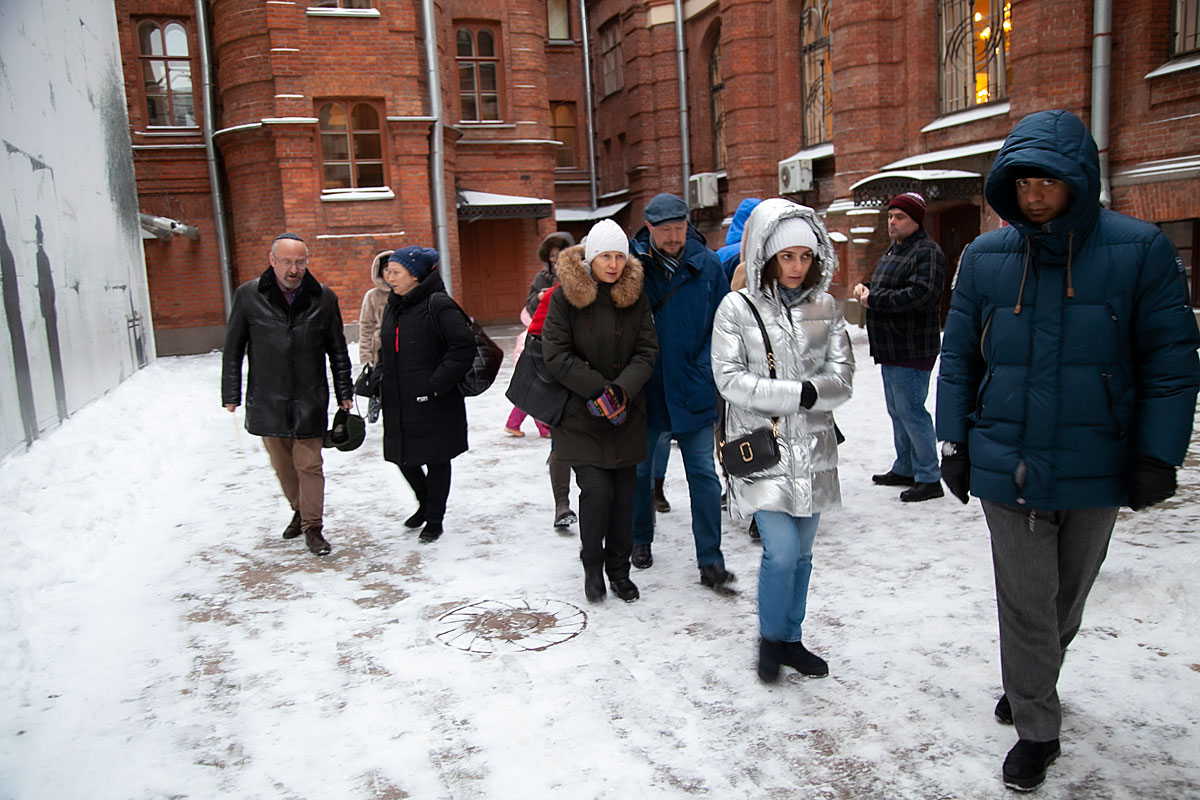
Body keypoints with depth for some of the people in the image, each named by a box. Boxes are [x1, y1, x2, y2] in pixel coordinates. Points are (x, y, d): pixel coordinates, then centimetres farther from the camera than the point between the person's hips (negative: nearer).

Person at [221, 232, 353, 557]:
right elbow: (233, 350, 5)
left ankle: (313, 527, 11)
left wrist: (345, 394, 8)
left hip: (310, 401, -1)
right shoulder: (248, 295, -2)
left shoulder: (323, 298, -1)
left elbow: (338, 351, 8)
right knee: (282, 466, 13)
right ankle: (300, 511, 35)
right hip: (266, 401, 1)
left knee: (309, 465, -1)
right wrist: (231, 395, 4)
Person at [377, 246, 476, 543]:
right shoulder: (393, 307, 10)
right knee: (404, 459, 15)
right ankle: (425, 504, 40)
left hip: (434, 405, -7)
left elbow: (464, 348, -19)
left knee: (436, 461, 7)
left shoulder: (438, 305, -14)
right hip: (399, 404, 7)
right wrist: (381, 380, 12)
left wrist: (436, 384, -20)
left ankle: (434, 519, 23)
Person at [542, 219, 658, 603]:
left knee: (624, 494, 7)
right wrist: (599, 389, -16)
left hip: (627, 414, 3)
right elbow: (556, 355, -10)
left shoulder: (636, 295, 3)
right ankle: (592, 566, 14)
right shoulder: (566, 295, -7)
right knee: (597, 489, -11)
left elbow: (647, 350, 1)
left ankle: (619, 569, 26)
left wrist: (622, 390, -16)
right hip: (580, 414, -3)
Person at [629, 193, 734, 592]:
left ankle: (710, 562, 10)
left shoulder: (706, 264, -4)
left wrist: (705, 366, -5)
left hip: (693, 392, 0)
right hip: (643, 390, 0)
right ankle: (641, 540, 38)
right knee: (637, 468, 16)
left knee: (704, 476, 1)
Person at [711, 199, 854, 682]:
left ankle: (792, 639, 31)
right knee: (782, 551, -11)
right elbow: (729, 379, -11)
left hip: (812, 447, 4)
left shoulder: (825, 307, 6)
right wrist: (798, 394, -15)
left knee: (801, 553, 13)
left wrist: (813, 392, -18)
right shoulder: (738, 307, -5)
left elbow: (842, 377, 2)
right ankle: (770, 638, 16)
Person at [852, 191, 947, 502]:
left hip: (912, 350, -10)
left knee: (911, 411, -8)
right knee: (897, 411, 17)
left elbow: (921, 295, -26)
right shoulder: (893, 251, 19)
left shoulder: (927, 252, -13)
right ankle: (904, 469, 30)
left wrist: (874, 299, -20)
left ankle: (929, 478, 2)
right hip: (890, 349, 10)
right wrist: (865, 288, 4)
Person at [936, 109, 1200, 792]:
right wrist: (955, 443, 4)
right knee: (1026, 603, 6)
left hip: (1097, 471, 0)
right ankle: (1037, 729, 24)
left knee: (1068, 597, 19)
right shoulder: (986, 257, -1)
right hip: (1007, 468, 0)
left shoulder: (1141, 250, -7)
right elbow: (959, 357, 5)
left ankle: (1033, 682, 45)